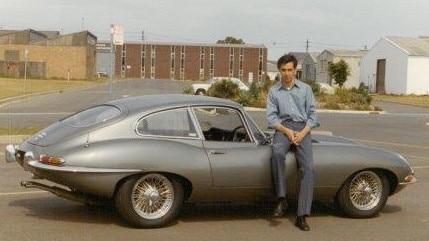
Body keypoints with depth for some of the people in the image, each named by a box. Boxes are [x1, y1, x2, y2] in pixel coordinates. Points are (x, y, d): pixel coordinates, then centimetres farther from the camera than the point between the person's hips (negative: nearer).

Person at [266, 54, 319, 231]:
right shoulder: (273, 91, 12)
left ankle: (301, 216, -19)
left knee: (308, 168, -19)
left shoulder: (305, 89, 13)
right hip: (282, 128, -1)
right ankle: (281, 199, -28)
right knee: (277, 152, -36)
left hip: (302, 129, 1)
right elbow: (271, 117, 4)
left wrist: (302, 133, -9)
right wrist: (287, 131, -13)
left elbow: (313, 114, 7)